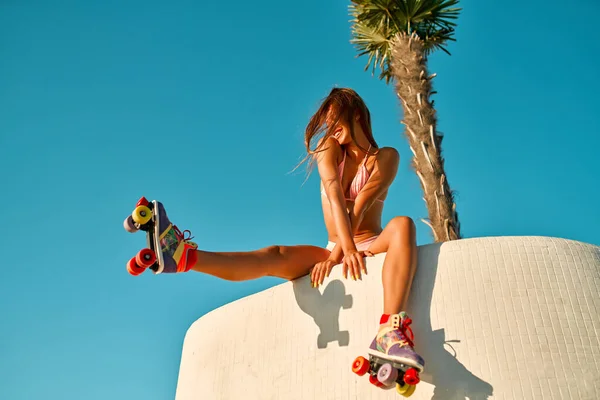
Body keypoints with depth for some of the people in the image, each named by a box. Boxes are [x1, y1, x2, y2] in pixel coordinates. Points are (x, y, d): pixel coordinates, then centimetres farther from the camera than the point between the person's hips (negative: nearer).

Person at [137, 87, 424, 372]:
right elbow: (335, 195, -15)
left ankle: (390, 333, -58)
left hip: (372, 247, -2)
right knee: (276, 256, -26)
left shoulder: (386, 157, 2)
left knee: (402, 225, -35)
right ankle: (181, 256, -45)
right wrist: (347, 248, -32)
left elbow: (360, 206, -16)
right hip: (336, 251, 2)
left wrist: (334, 255, -29)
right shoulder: (329, 148, 6)